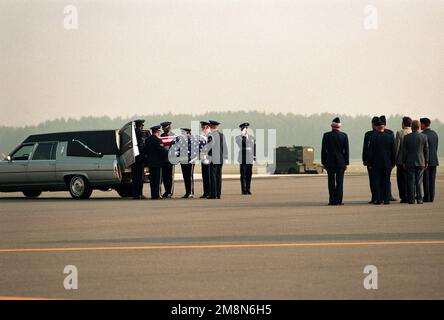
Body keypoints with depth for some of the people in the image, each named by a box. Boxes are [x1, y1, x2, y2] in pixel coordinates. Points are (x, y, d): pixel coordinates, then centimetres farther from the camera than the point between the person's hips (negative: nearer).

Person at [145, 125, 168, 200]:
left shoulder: (147, 140, 9)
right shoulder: (158, 140, -16)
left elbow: (145, 150, 15)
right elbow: (162, 151, -17)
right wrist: (168, 154, -3)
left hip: (150, 162, 8)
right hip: (157, 162, -8)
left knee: (152, 179, 11)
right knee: (157, 179, -4)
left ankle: (153, 195, 13)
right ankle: (157, 195, -5)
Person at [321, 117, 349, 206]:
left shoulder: (326, 135, -4)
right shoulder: (344, 136, -4)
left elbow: (323, 150, -1)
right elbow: (346, 150, -2)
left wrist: (323, 162, 7)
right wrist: (346, 163, 4)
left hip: (330, 162, 0)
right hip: (340, 162, 0)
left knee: (331, 182, 5)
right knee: (339, 182, 2)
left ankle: (332, 200, 4)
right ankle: (338, 201, -1)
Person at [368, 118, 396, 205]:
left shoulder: (373, 137, -8)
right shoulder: (390, 137, 0)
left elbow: (371, 151, -6)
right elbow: (393, 151, 3)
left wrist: (370, 163, 1)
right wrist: (393, 163, 11)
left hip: (376, 164, -2)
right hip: (387, 164, 2)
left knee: (377, 181, 2)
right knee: (386, 181, 6)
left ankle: (378, 199, -1)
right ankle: (386, 199, 4)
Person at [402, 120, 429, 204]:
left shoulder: (407, 137, -6)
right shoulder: (424, 137, -3)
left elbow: (404, 151, -3)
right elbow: (426, 150, 2)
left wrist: (404, 162, 5)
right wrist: (426, 162, 10)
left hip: (410, 163, -1)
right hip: (421, 162, 1)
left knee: (411, 182, 2)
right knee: (419, 182, 4)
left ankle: (412, 199, 1)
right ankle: (419, 199, 1)